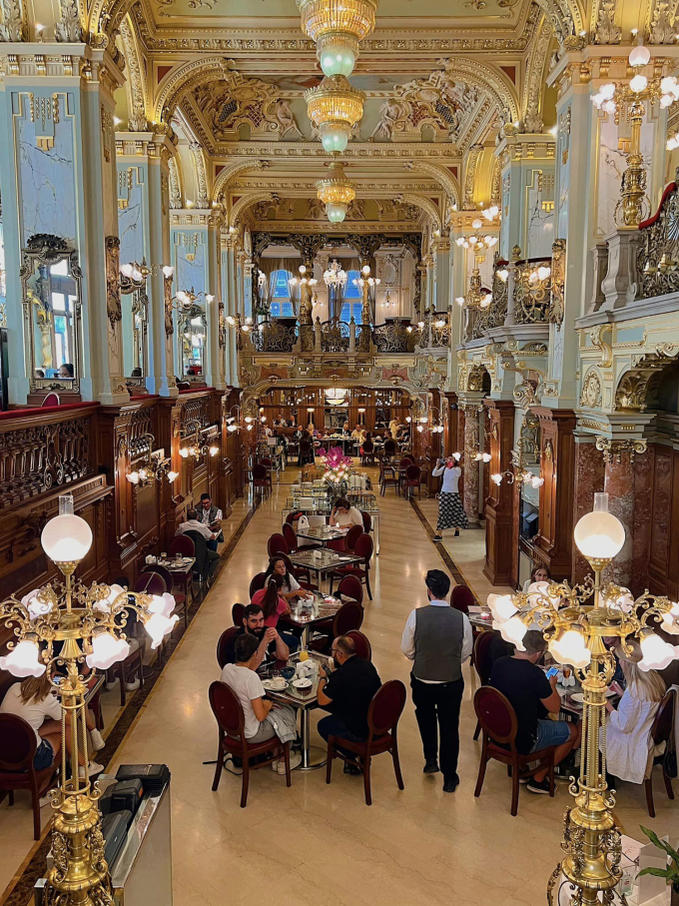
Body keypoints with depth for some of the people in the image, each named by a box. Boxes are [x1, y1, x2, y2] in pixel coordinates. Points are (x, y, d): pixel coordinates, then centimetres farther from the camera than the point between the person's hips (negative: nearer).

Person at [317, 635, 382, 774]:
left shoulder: (341, 675, -22)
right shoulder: (367, 665, -2)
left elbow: (321, 701, -10)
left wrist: (323, 678, 5)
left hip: (361, 732, -7)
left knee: (323, 725, 15)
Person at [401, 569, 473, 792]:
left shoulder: (416, 615, -19)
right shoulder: (461, 618, -16)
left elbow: (406, 649, -7)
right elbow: (466, 652, -2)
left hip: (422, 681, 0)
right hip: (452, 683, 0)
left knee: (426, 717, 30)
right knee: (449, 728, 16)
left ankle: (430, 759, 37)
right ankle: (449, 778, 28)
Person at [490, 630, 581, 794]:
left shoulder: (498, 664, -5)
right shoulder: (535, 674, -25)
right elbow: (555, 708, -12)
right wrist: (552, 686, 7)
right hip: (522, 741, -7)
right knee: (574, 731, 12)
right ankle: (538, 779, 18)